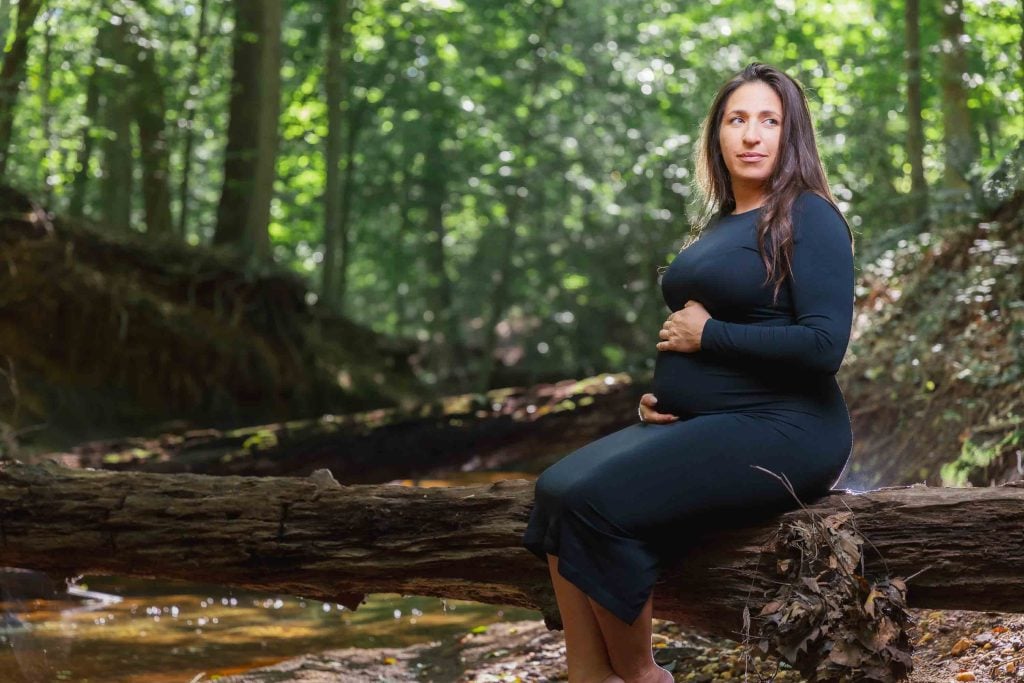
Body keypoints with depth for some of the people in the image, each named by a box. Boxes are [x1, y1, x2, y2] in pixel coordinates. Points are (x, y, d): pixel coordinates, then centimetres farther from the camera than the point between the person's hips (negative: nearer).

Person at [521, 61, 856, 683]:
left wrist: (707, 333, -13)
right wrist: (659, 392, 8)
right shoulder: (719, 225, 17)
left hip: (780, 431, -9)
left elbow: (824, 345, -20)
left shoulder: (808, 217, -9)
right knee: (557, 489, -8)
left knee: (598, 503, -23)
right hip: (699, 422, 9)